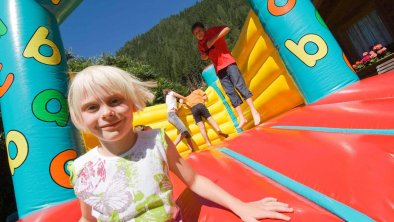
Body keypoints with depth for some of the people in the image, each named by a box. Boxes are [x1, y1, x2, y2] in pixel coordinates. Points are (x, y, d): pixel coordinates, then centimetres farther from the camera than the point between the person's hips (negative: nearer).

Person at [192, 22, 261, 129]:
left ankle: (254, 112, -10)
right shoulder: (200, 45, 15)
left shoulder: (212, 31, 2)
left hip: (228, 63, -5)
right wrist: (204, 56, 3)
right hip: (219, 69, 5)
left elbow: (227, 29, -12)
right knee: (230, 92, -2)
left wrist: (214, 39, -17)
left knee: (239, 85, -15)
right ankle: (242, 118, -3)